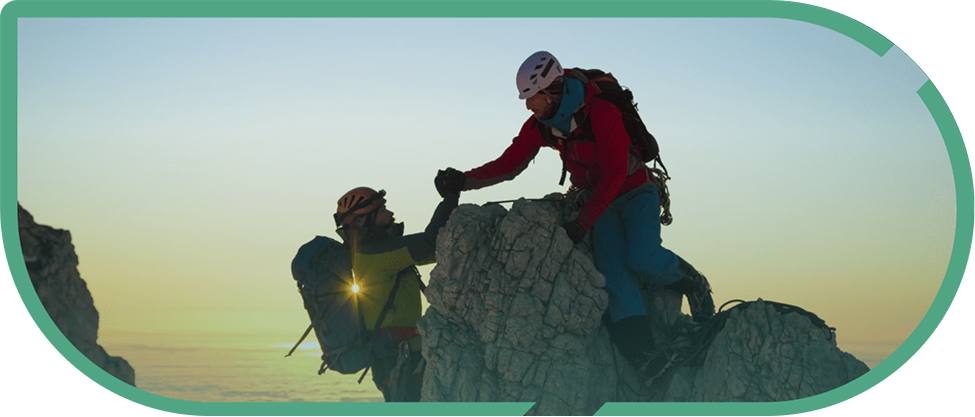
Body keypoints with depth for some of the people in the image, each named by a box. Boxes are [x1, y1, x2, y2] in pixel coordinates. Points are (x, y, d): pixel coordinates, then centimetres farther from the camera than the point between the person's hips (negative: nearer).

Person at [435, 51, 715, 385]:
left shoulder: (602, 114, -25)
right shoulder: (539, 125, -5)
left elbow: (614, 174, -26)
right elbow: (509, 163, 0)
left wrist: (582, 223, -29)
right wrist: (465, 180, -14)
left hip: (636, 192, -5)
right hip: (599, 203, 5)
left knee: (643, 260, -27)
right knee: (612, 271, -16)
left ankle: (690, 282, 5)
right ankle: (645, 355, -25)